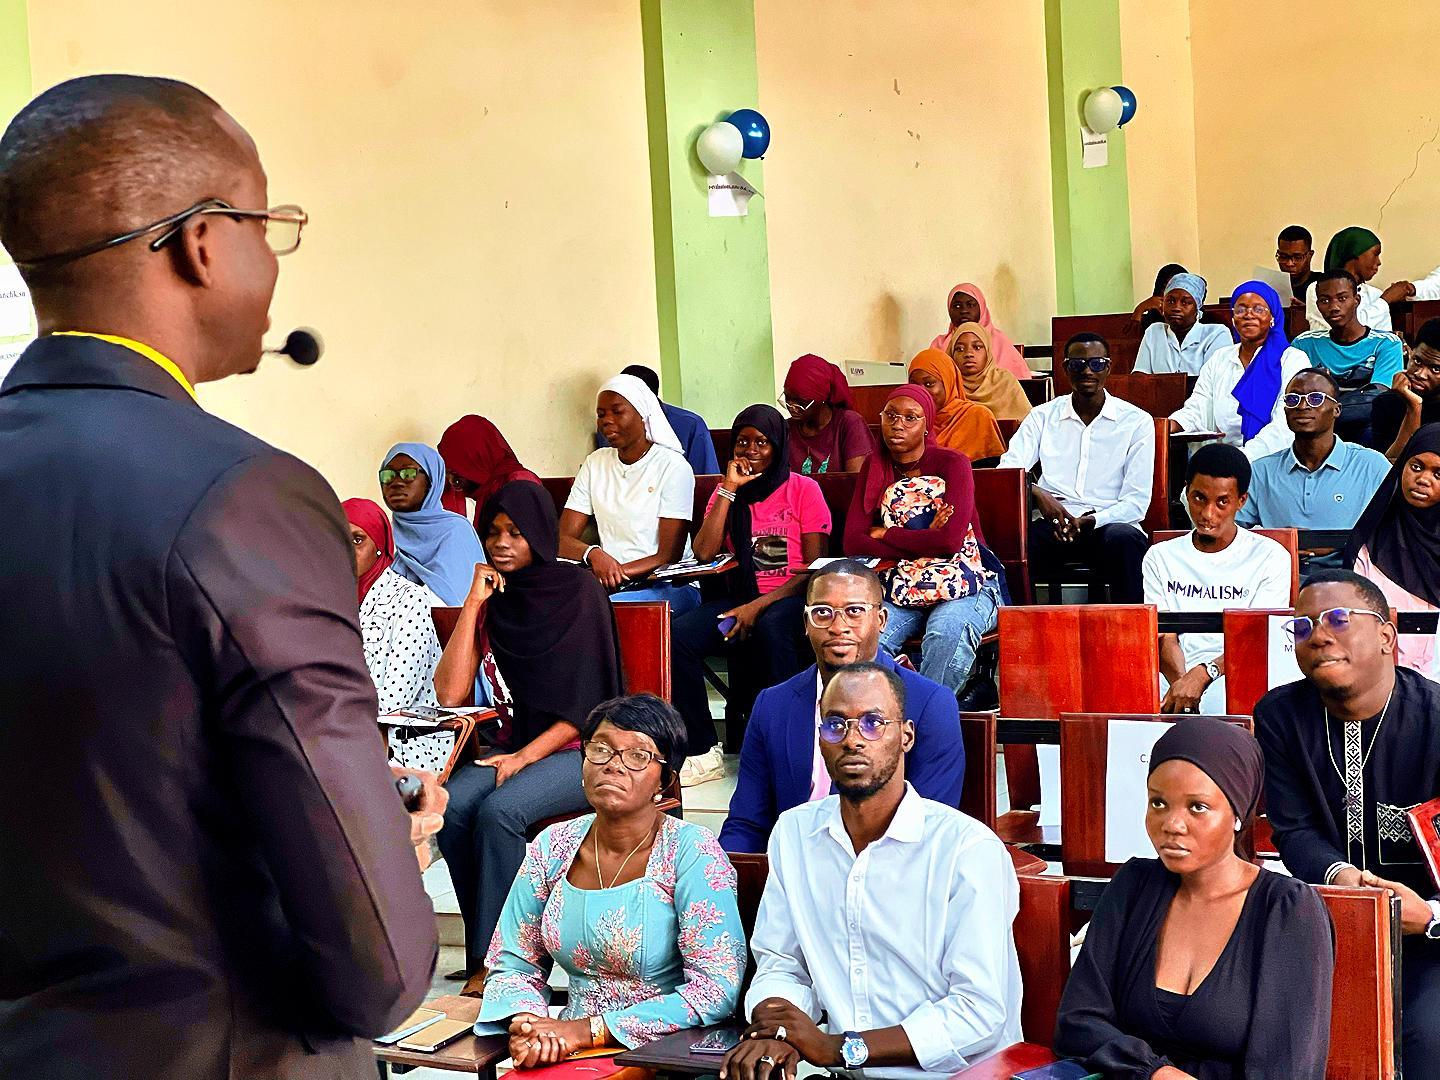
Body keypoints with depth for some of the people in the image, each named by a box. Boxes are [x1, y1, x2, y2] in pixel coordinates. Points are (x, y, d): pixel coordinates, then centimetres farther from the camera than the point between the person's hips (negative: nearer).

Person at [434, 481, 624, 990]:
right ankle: (490, 944, -17)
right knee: (451, 807, -26)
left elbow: (587, 699, -8)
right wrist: (473, 604, -4)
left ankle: (491, 959, -24)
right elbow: (450, 693, -2)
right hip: (514, 747, 5)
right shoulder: (492, 600, 9)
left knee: (498, 810, -31)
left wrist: (527, 756, -17)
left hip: (579, 750, -5)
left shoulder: (577, 590, -4)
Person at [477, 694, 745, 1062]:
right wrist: (527, 1025, -13)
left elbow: (718, 991, -16)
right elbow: (511, 965, 10)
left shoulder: (691, 850, -9)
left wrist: (591, 1029, -18)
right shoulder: (554, 847, 5)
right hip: (567, 1052, 4)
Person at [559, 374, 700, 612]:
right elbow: (562, 540, 5)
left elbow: (669, 556, -9)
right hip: (609, 580, 5)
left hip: (670, 586, -4)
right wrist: (593, 553, -17)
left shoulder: (673, 467, -3)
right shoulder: (595, 464, 13)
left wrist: (618, 573, -22)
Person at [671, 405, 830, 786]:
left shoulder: (802, 489, 3)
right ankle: (704, 752, -20)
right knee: (679, 634, -26)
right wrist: (729, 490, -4)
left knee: (769, 630, -40)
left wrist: (759, 606, -16)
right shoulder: (727, 492, 14)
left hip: (787, 597, -4)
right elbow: (703, 553, -2)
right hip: (737, 595, 4)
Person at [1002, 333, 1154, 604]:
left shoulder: (1136, 421, 8)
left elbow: (1137, 502, 1)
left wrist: (1089, 521, -16)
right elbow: (1007, 471, 3)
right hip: (1054, 522, 1)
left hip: (1109, 522, -1)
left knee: (1124, 539, -37)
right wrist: (1036, 492, -19)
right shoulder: (1043, 416, 15)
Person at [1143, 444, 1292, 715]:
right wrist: (1183, 685, -15)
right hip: (1176, 684, 2)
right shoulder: (1160, 558, 18)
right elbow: (1165, 637, 7)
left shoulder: (1271, 558, 9)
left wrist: (1203, 674, -19)